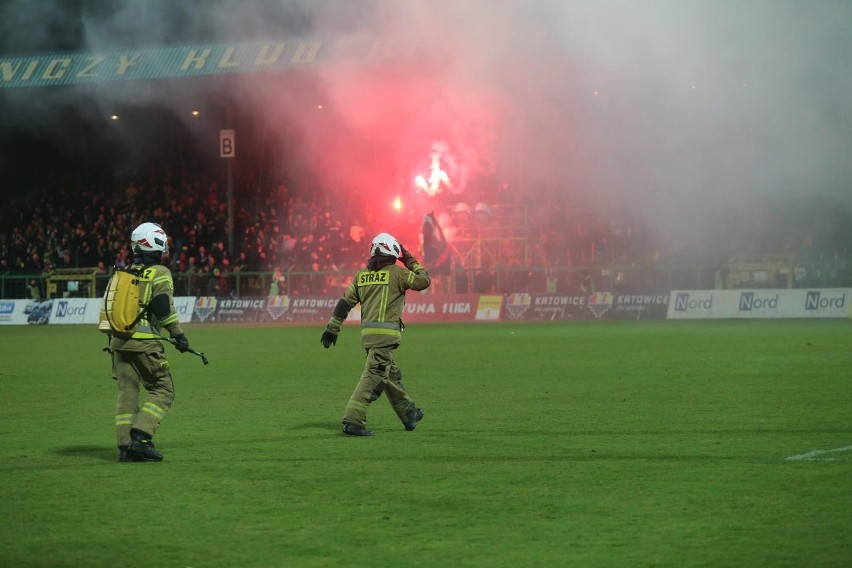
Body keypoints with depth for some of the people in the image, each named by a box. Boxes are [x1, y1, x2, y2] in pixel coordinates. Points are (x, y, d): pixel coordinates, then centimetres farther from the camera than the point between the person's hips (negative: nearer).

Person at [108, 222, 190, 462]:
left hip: (119, 340, 6)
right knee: (162, 390, 3)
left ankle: (125, 446, 5)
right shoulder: (159, 274, -4)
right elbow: (164, 309, -12)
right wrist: (178, 335, -5)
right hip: (144, 342, -6)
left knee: (127, 392, 9)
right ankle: (140, 438, -10)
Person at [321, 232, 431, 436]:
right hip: (386, 334, -7)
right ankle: (353, 421, -21)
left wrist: (332, 328, 13)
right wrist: (411, 262, 15)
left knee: (392, 375, 20)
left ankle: (409, 415, 33)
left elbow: (345, 303, 10)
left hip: (367, 333, 7)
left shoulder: (362, 275, 12)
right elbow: (423, 281, 1)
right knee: (373, 377, -11)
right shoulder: (396, 272, -4)